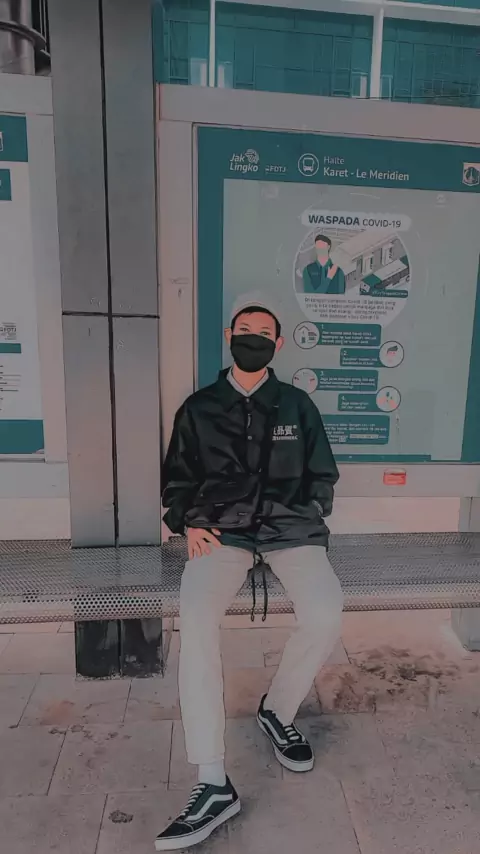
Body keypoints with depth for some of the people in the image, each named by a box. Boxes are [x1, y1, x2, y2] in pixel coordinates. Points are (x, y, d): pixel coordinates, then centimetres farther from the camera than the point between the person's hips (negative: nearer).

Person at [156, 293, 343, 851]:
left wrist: (305, 520, 3)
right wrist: (189, 525, -1)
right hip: (221, 530, 0)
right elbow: (176, 479, 15)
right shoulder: (199, 408, 13)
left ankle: (278, 711, 5)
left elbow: (322, 475, 18)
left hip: (291, 526, 1)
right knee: (195, 619, -28)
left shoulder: (297, 406, 15)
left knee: (325, 616, -25)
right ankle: (213, 785, -17)